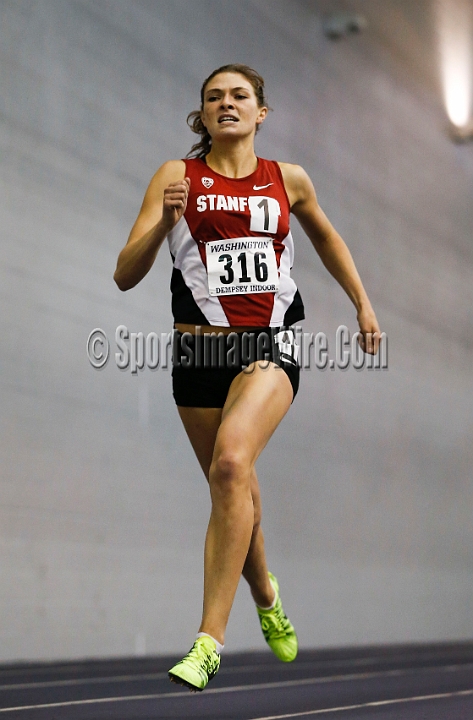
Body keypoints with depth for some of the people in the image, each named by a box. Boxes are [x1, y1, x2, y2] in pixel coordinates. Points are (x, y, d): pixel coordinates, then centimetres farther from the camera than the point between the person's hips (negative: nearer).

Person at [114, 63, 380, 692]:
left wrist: (363, 304, 25)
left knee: (232, 462, -27)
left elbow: (326, 238, 28)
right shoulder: (177, 176, 2)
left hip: (269, 346, -1)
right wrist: (164, 222, -22)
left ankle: (210, 639, -26)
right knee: (235, 492, 12)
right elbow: (125, 275, -5)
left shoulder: (289, 180, 7)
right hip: (199, 350, 2)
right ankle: (266, 598, 43)